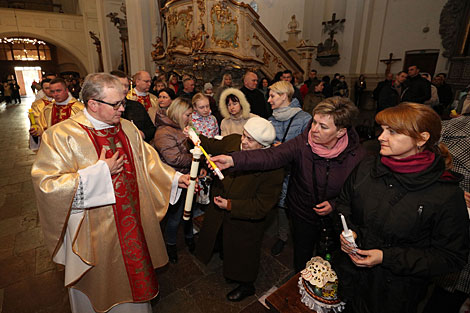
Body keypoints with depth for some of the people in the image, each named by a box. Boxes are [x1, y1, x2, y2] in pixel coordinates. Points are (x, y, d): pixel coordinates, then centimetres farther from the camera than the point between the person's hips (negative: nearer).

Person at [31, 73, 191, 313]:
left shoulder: (127, 128, 0)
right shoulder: (61, 136, -16)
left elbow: (147, 161, 8)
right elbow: (46, 184, -20)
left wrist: (174, 178, -1)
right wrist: (99, 172, -25)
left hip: (134, 224, 5)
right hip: (95, 233, -4)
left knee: (135, 270, 23)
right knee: (101, 283, 18)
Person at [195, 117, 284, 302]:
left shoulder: (272, 167, -32)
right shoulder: (232, 141, -16)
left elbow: (262, 206, -27)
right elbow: (211, 146, 5)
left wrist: (230, 205, -26)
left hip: (245, 221, -5)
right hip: (219, 210, 6)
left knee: (242, 253, 20)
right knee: (224, 243, 32)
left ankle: (246, 285, 52)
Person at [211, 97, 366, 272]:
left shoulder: (357, 155, -19)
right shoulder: (303, 143, -23)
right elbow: (272, 156, -36)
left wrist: (334, 204, -20)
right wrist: (233, 160, -48)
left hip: (335, 217, 1)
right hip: (303, 215, 0)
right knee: (301, 260, 21)